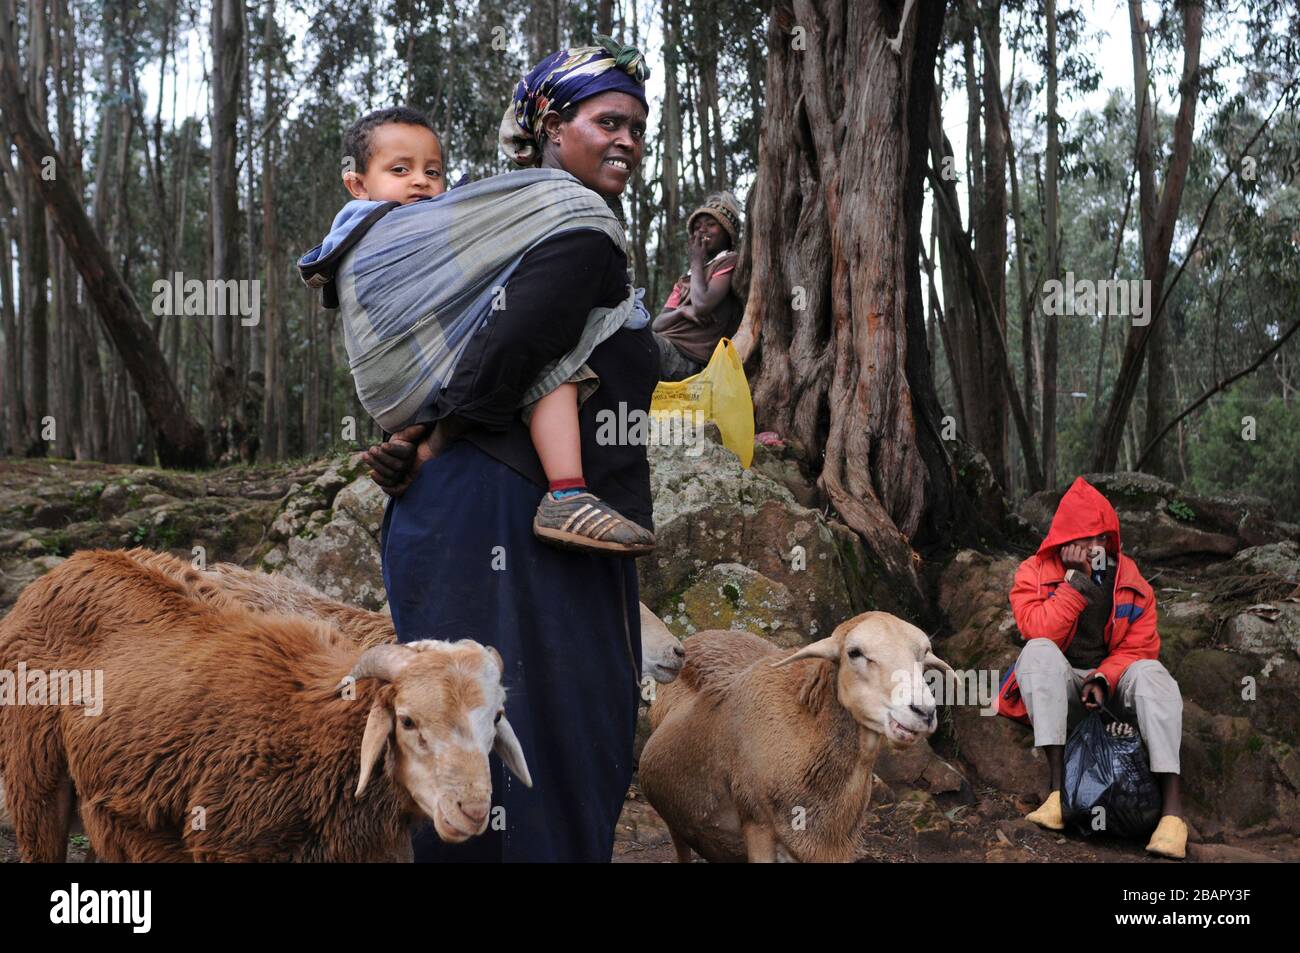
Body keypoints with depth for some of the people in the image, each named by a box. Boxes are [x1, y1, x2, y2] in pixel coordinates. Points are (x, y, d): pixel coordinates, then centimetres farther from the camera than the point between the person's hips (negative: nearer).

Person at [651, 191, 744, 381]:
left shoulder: (729, 262, 6)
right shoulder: (684, 280, 30)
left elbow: (702, 305, -11)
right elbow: (657, 324, 18)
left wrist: (697, 262, 5)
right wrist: (682, 311, -4)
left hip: (688, 359, -8)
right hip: (665, 345, 8)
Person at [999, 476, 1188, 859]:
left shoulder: (1130, 580, 5)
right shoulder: (1034, 573, -1)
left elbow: (1140, 646, -2)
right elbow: (1040, 632, -17)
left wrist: (1104, 679, -21)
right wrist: (1076, 582, -19)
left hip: (1110, 684, 2)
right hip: (1058, 691, -1)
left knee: (1151, 672, -30)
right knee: (1039, 651, -33)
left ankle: (1172, 806, -41)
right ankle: (1059, 787, -41)